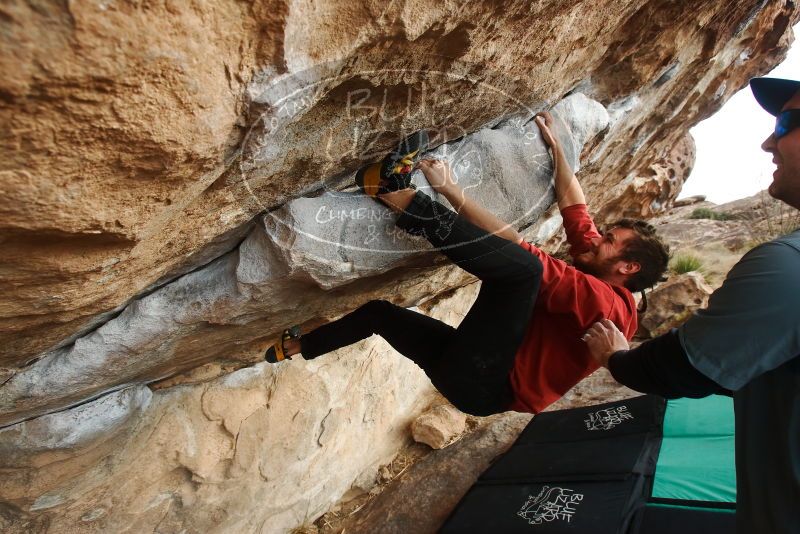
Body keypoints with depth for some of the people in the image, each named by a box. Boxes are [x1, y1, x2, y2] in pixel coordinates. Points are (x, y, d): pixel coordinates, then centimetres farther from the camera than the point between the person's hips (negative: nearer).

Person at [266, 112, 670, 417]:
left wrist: (451, 190, -23)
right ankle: (296, 348, 38)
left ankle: (406, 200, -29)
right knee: (379, 311, 21)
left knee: (521, 266, -32)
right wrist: (555, 146, 20)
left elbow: (519, 250, -24)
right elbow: (575, 209, 18)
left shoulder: (607, 301, -14)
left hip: (481, 384, -9)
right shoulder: (593, 279, 13)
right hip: (474, 370, 9)